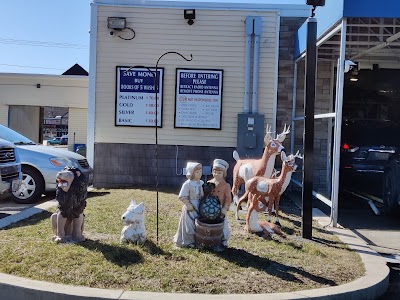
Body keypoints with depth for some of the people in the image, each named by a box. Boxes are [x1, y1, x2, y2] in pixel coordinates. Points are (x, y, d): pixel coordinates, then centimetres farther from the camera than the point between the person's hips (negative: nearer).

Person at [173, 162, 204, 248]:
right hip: (190, 208, -6)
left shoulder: (201, 183, 3)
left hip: (199, 208, 6)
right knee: (189, 225, 2)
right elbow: (182, 197, -16)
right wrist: (188, 205, -22)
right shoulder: (187, 184, -17)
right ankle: (187, 242, 16)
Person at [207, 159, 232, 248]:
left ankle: (224, 240, 21)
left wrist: (225, 208, -14)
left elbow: (228, 198, -7)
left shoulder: (226, 185, -7)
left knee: (223, 225, 5)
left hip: (220, 210, -3)